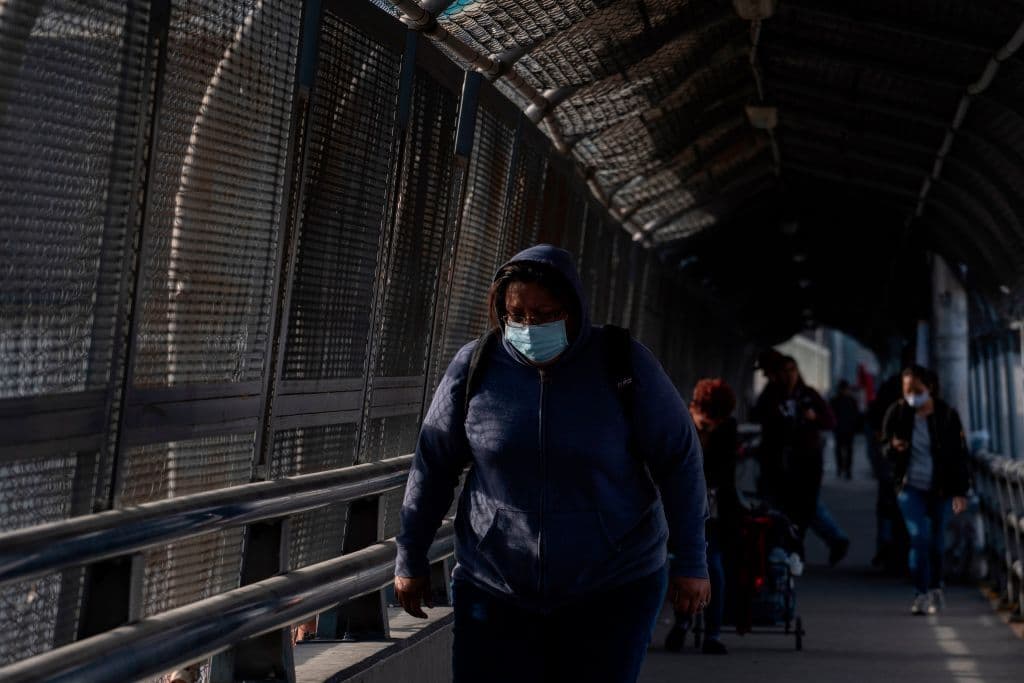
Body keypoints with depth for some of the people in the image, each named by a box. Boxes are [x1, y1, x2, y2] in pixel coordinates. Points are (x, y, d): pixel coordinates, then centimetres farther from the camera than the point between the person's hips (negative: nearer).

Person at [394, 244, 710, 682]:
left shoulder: (624, 364, -8)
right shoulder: (474, 366, -4)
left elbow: (678, 459, -3)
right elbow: (434, 464, 5)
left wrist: (690, 560, -3)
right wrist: (410, 559, 9)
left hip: (612, 588, -1)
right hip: (494, 589, 1)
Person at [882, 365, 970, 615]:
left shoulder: (947, 415, -6)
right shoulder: (897, 413, -4)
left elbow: (960, 454, -4)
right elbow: (887, 450, 7)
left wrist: (961, 491, -9)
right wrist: (894, 448, -18)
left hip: (940, 488, 0)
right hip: (910, 486, 0)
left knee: (937, 541, 8)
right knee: (919, 536, -15)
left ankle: (934, 588, 30)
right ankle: (921, 594, -9)